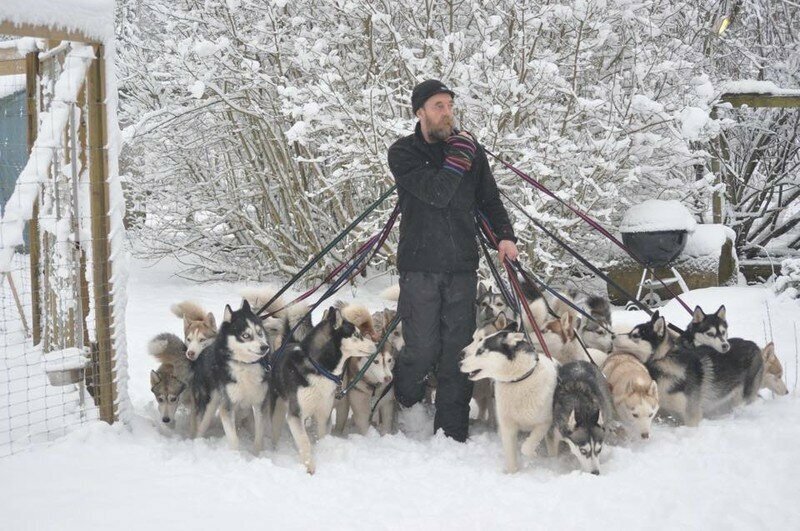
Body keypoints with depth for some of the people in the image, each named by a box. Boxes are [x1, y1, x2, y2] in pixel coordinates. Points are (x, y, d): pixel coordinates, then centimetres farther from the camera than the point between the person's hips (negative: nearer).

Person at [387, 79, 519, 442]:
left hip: (462, 265, 3)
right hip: (420, 266, -3)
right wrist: (459, 155, -13)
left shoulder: (471, 150, 10)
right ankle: (398, 412, 25)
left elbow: (489, 199, 16)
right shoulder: (403, 153, -2)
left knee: (458, 350, 2)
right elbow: (437, 193, -17)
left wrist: (505, 235, 1)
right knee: (422, 350, -2)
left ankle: (452, 433, 9)